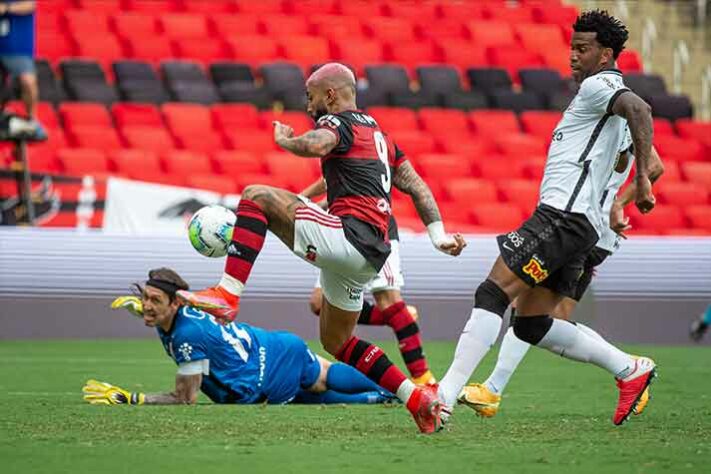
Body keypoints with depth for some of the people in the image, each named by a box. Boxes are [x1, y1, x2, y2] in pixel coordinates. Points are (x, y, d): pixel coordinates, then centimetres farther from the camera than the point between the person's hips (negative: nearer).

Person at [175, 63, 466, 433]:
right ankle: (418, 399, 18)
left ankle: (227, 295, -25)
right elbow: (417, 187, 24)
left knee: (256, 197, -12)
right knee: (335, 341, 24)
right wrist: (439, 236, 20)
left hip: (348, 235, -10)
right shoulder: (379, 135, 28)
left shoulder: (338, 122, -1)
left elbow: (313, 145, -25)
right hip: (369, 257, 10)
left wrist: (283, 139, -4)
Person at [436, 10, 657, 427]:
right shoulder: (612, 100, 25)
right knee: (532, 325, 11)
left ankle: (444, 397, -23)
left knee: (492, 295, -16)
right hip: (585, 225, 10)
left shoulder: (597, 86, -4)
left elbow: (639, 109, -24)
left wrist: (641, 179, -27)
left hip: (562, 214, -10)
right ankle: (630, 369, 12)